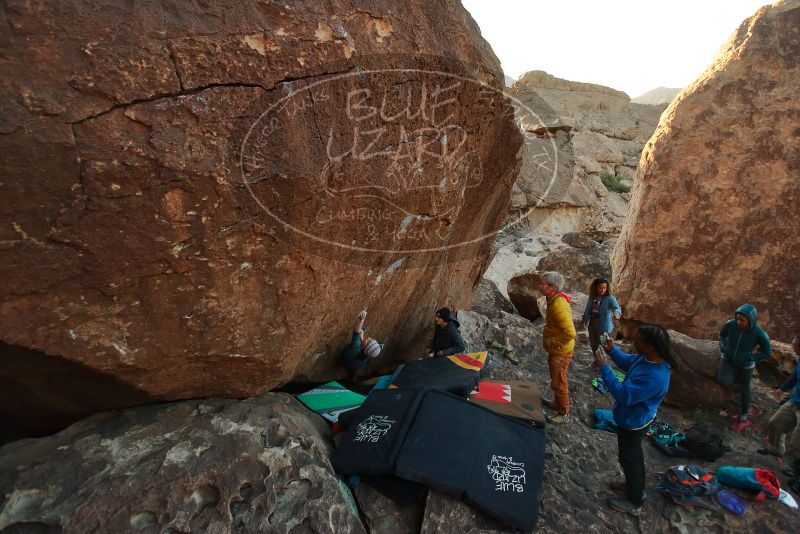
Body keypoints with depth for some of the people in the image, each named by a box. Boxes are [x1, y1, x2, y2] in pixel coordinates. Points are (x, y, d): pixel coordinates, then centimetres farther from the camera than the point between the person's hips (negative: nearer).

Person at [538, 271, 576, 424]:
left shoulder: (558, 305, -31)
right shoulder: (555, 300, 0)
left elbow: (570, 333, -34)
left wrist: (551, 342, -23)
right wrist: (548, 338, 9)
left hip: (561, 352, -9)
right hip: (556, 350, 9)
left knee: (558, 383, 8)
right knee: (556, 380, 25)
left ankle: (564, 412, 26)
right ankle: (557, 402, 44)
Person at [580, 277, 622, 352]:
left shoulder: (610, 298, -14)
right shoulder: (592, 297, 2)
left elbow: (617, 307, -30)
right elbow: (587, 310, 13)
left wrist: (616, 314, -52)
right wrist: (583, 320, 20)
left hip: (603, 326, -5)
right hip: (592, 324, 6)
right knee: (593, 344, 20)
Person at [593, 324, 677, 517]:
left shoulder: (654, 377, -41)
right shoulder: (647, 357, -13)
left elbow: (623, 395, -37)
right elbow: (628, 362, 7)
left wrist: (603, 367, -37)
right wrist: (612, 350, -11)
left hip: (632, 423, -9)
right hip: (636, 418, 9)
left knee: (629, 459, 14)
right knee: (635, 454, 29)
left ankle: (634, 503, 36)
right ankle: (636, 486, 53)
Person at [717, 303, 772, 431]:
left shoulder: (759, 334, -28)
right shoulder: (730, 324, -24)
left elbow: (767, 353, -12)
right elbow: (722, 335, 1)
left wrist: (750, 358, -17)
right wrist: (723, 347, -11)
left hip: (745, 364, -1)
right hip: (728, 358, 1)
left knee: (745, 389, 15)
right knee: (724, 381, -19)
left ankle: (744, 419, 32)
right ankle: (735, 374, 20)